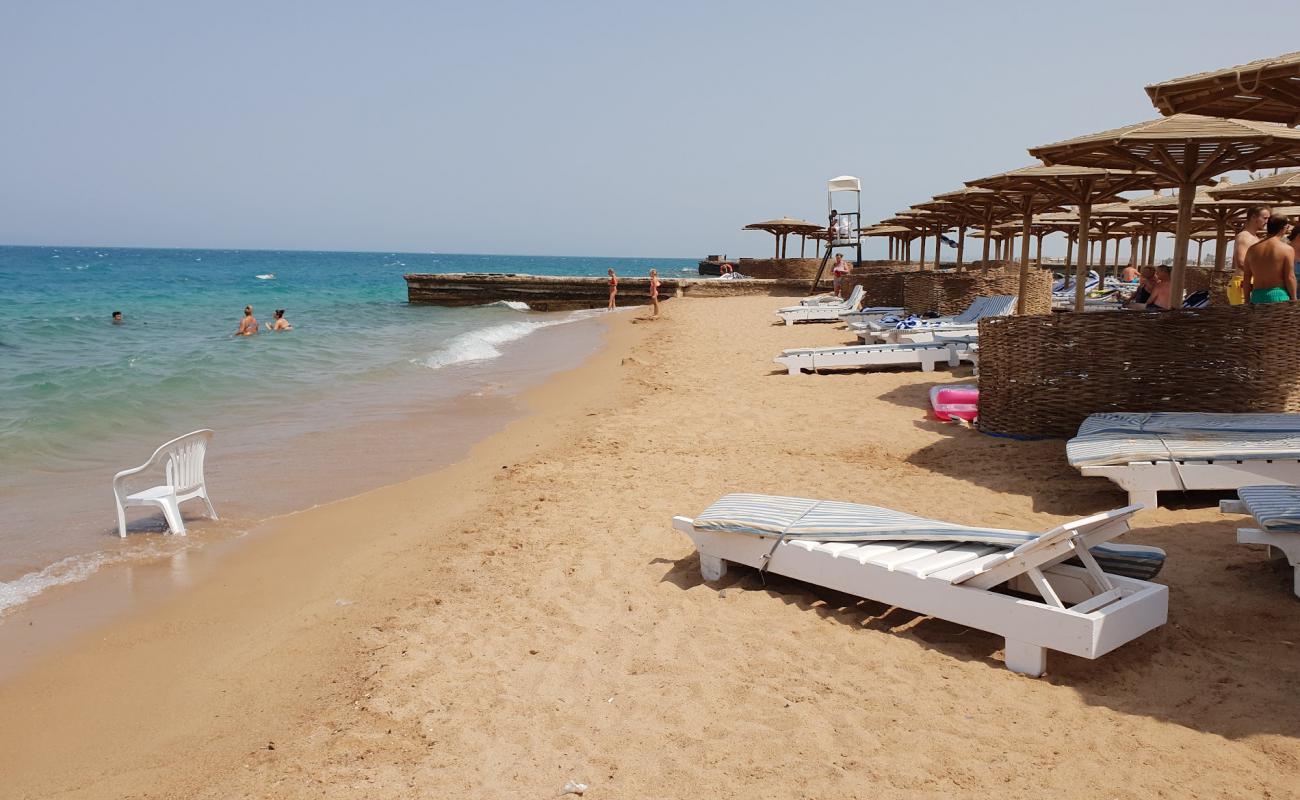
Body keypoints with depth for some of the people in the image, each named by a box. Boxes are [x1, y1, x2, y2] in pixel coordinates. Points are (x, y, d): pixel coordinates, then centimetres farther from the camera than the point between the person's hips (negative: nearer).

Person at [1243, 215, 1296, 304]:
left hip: (1257, 297, 4)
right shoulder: (1287, 249, -4)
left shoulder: (1252, 249, 9)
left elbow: (1246, 278, 9)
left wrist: (1247, 302, 15)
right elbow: (1290, 278, -6)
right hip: (1278, 296, -4)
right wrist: (1293, 301, 1)